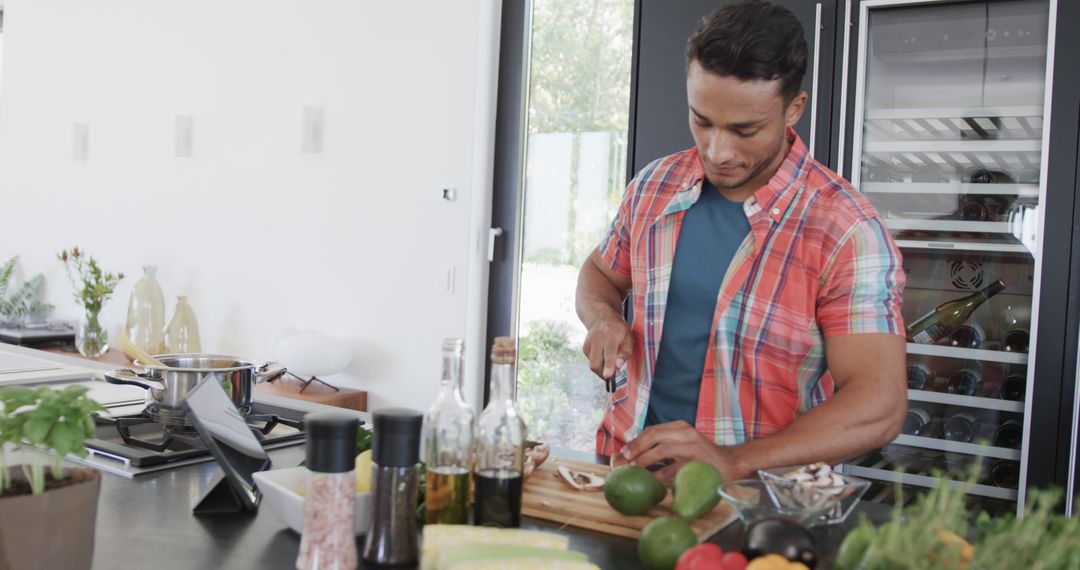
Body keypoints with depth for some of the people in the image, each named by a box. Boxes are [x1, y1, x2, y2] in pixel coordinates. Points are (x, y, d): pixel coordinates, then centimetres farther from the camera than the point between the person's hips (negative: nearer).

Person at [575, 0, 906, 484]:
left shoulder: (846, 231, -12)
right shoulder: (653, 185, 4)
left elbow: (879, 407, -17)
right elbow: (601, 273, 21)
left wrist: (732, 462, -27)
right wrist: (602, 318, -1)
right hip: (626, 462, 3)